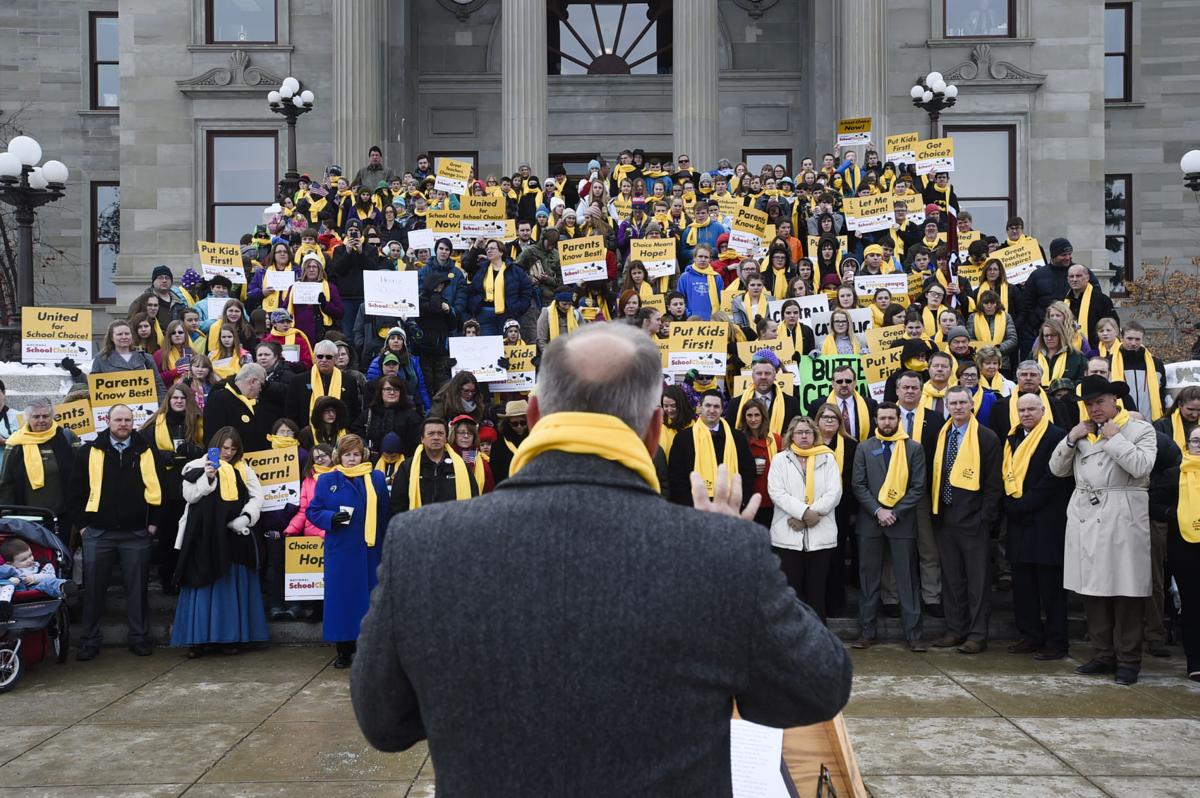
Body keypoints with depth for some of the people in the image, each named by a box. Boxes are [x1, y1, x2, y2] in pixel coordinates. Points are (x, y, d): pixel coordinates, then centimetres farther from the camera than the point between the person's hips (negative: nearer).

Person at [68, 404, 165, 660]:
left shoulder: (146, 452, 5)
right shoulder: (90, 451, 4)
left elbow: (156, 488, 6)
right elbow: (77, 490, 7)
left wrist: (154, 522, 0)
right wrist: (82, 523, 1)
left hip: (137, 533, 0)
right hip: (98, 533, 0)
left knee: (137, 587, 5)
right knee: (94, 588, 4)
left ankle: (138, 637, 15)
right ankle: (89, 641, 13)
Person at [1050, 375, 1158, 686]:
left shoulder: (1140, 429, 1)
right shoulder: (1081, 431, 17)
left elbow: (1141, 467, -16)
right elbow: (1057, 468, 13)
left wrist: (1113, 437, -10)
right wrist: (1071, 438, 1)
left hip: (1123, 518, -5)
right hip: (1085, 517, 5)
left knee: (1126, 590, -2)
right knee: (1092, 589, 8)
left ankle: (1128, 660, 6)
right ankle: (1103, 654, 18)